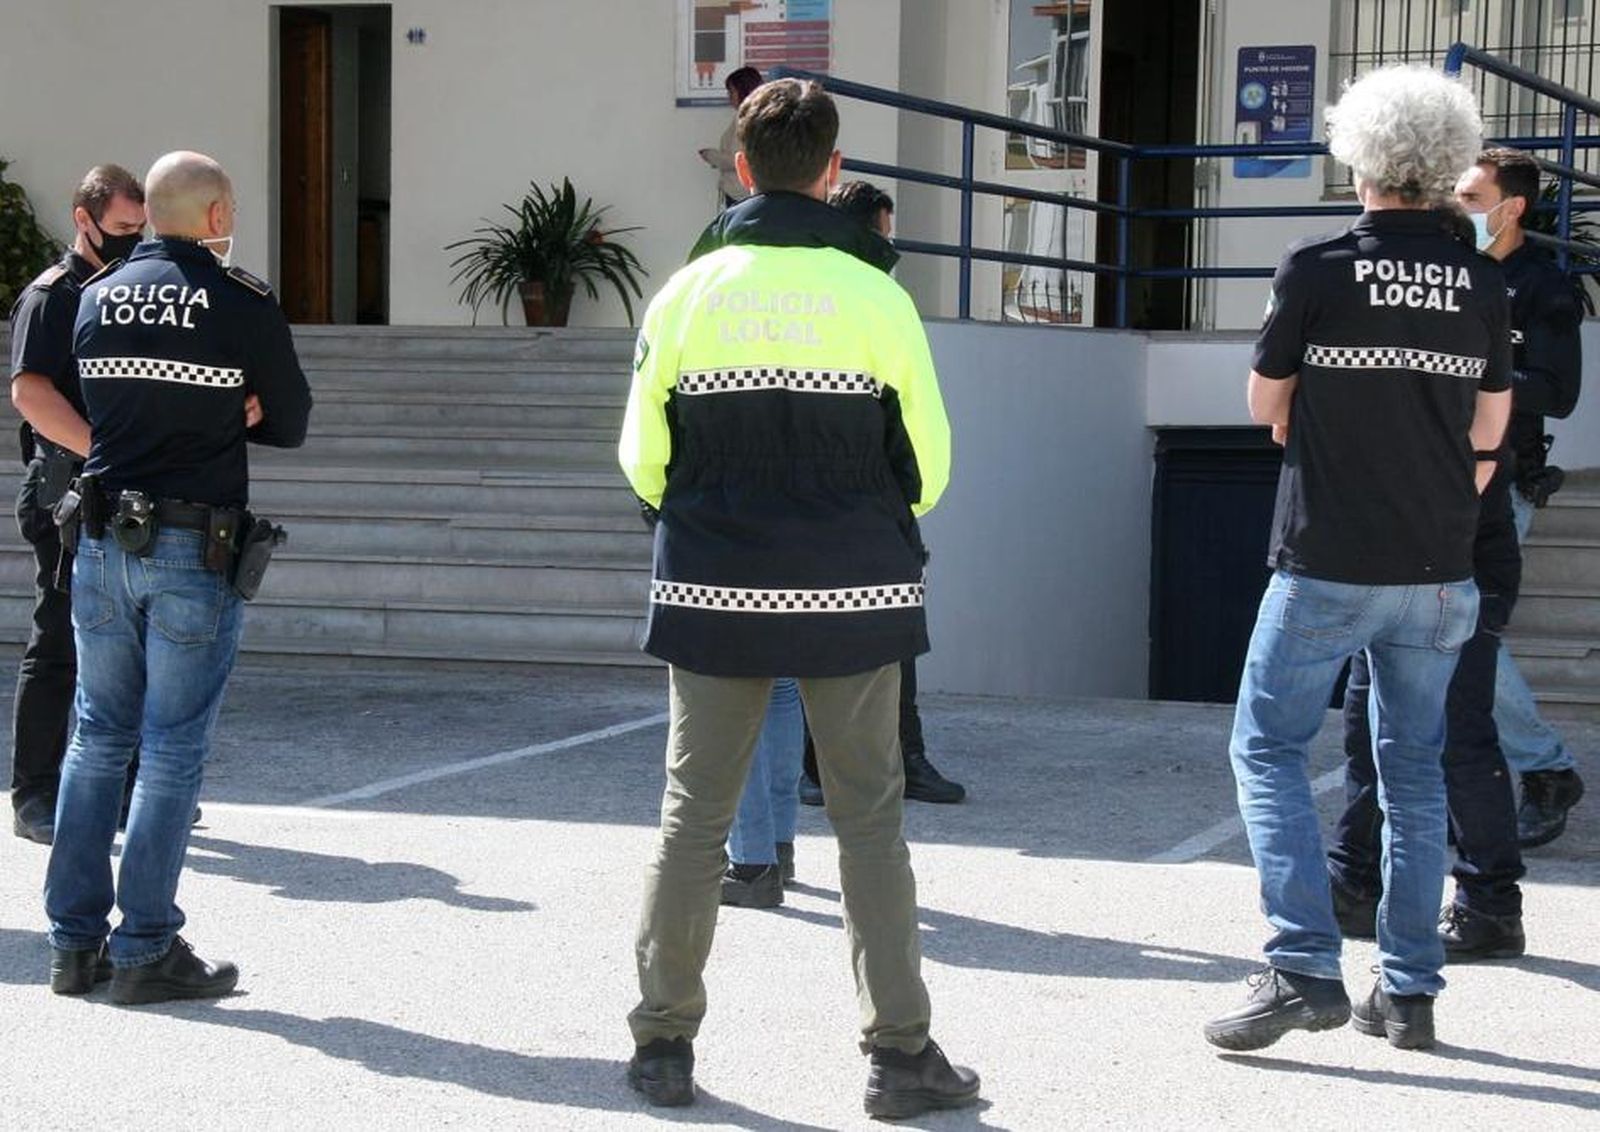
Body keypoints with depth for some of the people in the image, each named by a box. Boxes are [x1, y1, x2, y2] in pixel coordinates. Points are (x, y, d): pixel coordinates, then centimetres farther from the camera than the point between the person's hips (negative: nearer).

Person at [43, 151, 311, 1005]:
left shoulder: (97, 297, 7)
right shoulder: (242, 303, -8)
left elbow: (99, 408, 14)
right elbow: (289, 423, 0)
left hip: (101, 542, 5)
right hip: (195, 549, -5)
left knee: (99, 737, 12)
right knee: (173, 750, 0)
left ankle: (75, 942, 14)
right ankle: (144, 951, 2)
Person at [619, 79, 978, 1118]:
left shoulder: (687, 294, -1)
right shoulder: (874, 295, -6)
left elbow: (643, 457, 6)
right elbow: (929, 457, 0)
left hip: (715, 594, 1)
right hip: (852, 596, -1)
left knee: (695, 815, 10)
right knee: (870, 819, 6)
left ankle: (665, 1043, 14)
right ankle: (901, 1053, 7)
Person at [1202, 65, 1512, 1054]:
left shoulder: (1317, 271, -10)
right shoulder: (1483, 285, 1)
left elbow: (1266, 406, 1)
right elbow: (1490, 434, 8)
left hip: (1327, 564, -4)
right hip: (1439, 569, 4)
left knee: (1268, 748, 5)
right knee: (1414, 769, 12)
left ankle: (1304, 971, -6)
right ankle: (1410, 990, 13)